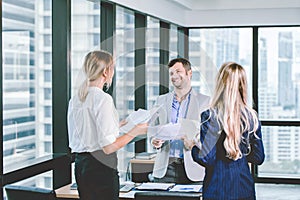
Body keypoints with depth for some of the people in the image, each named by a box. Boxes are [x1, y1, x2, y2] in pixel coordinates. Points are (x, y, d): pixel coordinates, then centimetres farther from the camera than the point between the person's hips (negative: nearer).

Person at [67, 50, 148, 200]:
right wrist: (135, 131, -6)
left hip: (80, 163, 8)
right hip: (101, 167, -8)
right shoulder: (103, 98, -16)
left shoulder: (75, 99, 8)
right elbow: (108, 147, -18)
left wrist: (116, 126, 21)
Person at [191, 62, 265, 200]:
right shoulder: (251, 117, 0)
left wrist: (191, 146, 2)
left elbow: (206, 160, -15)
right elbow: (258, 158, 5)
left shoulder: (209, 116, -13)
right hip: (245, 188, 4)